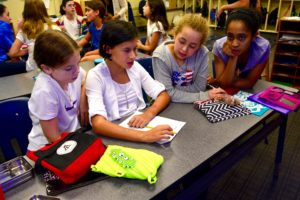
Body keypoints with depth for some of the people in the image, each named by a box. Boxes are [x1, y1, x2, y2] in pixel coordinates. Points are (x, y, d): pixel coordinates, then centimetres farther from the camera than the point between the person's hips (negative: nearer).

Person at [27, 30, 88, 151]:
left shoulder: (72, 72, -11)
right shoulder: (45, 92, -27)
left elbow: (86, 78, 14)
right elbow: (54, 138, -20)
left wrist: (83, 103, -1)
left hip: (73, 134, 5)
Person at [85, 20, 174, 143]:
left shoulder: (135, 67, 0)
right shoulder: (95, 76, -15)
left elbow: (163, 95, 0)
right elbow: (98, 124, -27)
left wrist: (148, 114, -20)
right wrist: (143, 136, -38)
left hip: (142, 126, 5)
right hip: (116, 135, -4)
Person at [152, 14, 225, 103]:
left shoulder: (202, 53, -14)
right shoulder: (160, 56, -20)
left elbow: (199, 87, -10)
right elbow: (168, 93, -23)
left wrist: (176, 91, -19)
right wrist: (204, 96, -23)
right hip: (168, 105, -2)